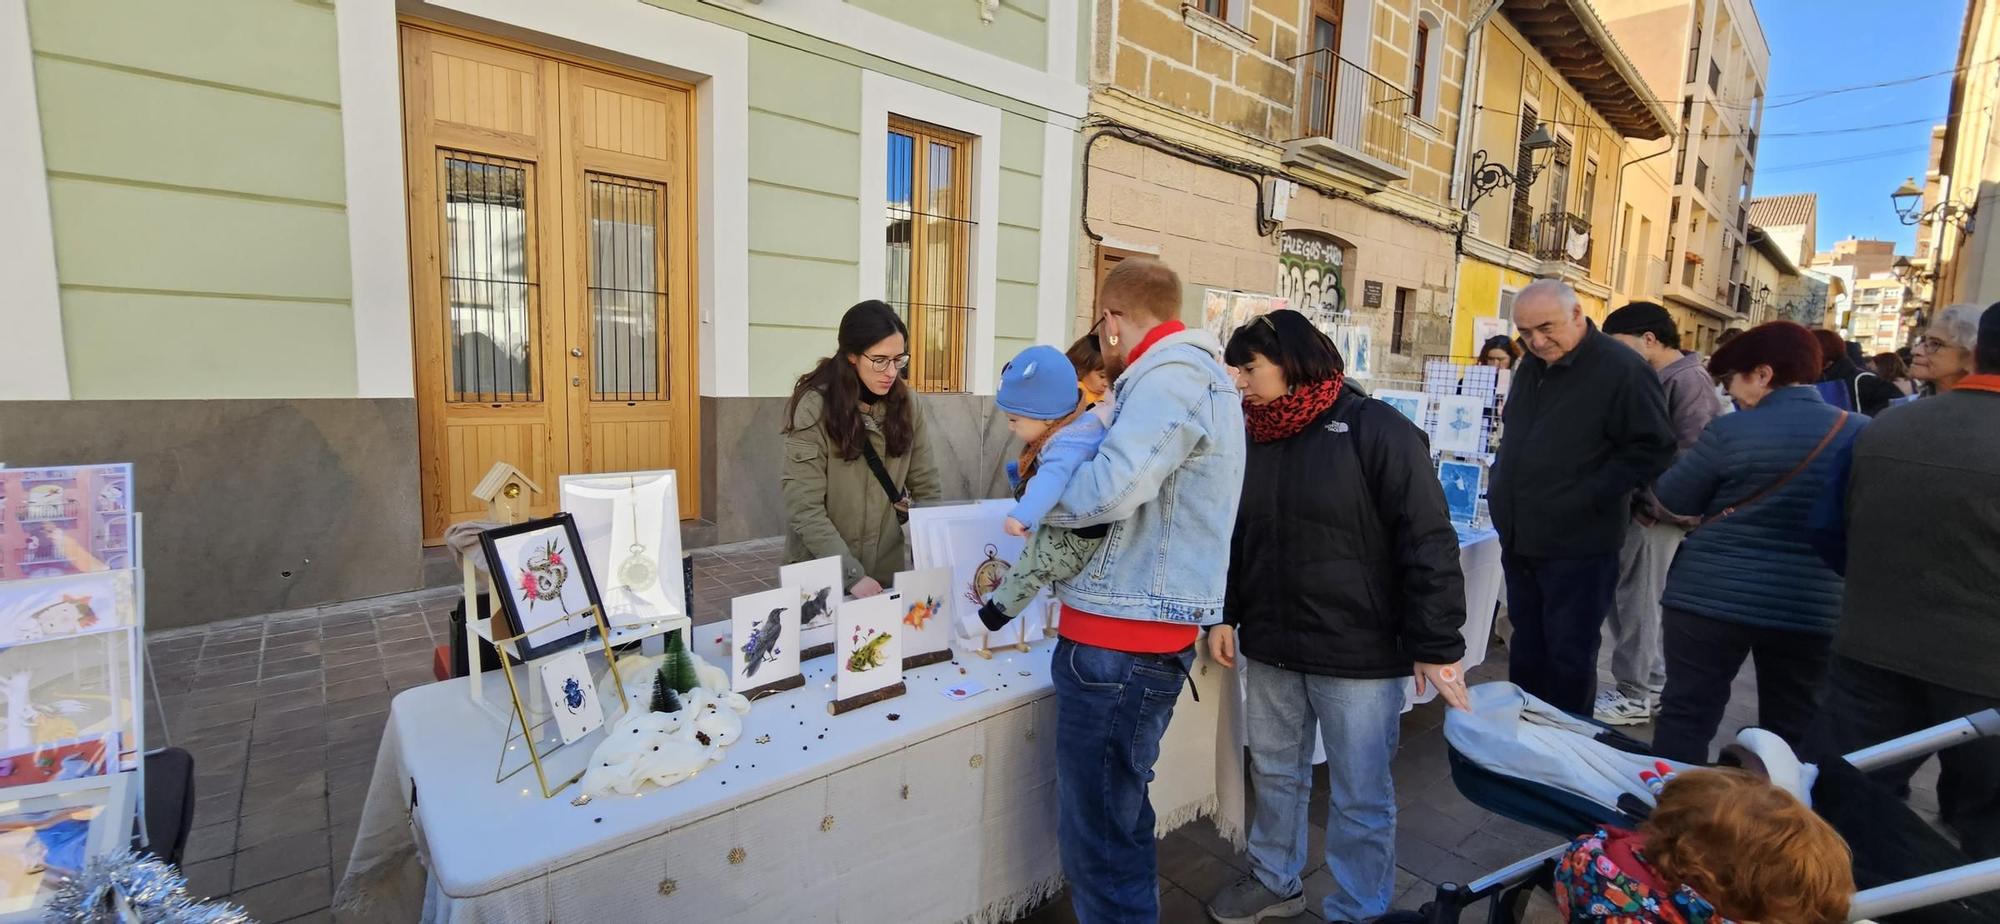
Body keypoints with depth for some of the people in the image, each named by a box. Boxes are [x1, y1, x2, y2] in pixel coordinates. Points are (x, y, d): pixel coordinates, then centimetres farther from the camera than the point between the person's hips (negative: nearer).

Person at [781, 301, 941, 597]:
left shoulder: (906, 402, -3)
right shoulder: (814, 408, -16)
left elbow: (926, 487, -1)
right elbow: (804, 509, -19)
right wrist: (851, 574, -26)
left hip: (888, 570, 4)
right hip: (823, 575, -4)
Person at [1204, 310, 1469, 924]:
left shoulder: (1376, 430, -11)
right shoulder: (1253, 437, 8)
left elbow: (1428, 544, -12)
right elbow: (1235, 535, 15)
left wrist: (1436, 646, -13)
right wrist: (1224, 615, 11)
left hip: (1359, 656, -5)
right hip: (1270, 648, 6)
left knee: (1360, 798, 9)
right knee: (1275, 773, 20)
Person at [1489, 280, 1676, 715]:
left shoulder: (1622, 369, -12)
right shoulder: (1531, 366, 12)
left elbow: (1652, 448, -14)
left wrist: (1586, 499, -18)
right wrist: (1501, 491, 12)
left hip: (1578, 545, -7)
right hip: (1520, 540, 7)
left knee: (1569, 659, 4)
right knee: (1526, 651, 18)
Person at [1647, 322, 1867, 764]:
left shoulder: (1732, 431, -12)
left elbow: (1673, 499, -4)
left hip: (1712, 597, -4)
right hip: (1813, 608, 4)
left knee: (1686, 719, 7)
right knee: (1792, 734, 15)